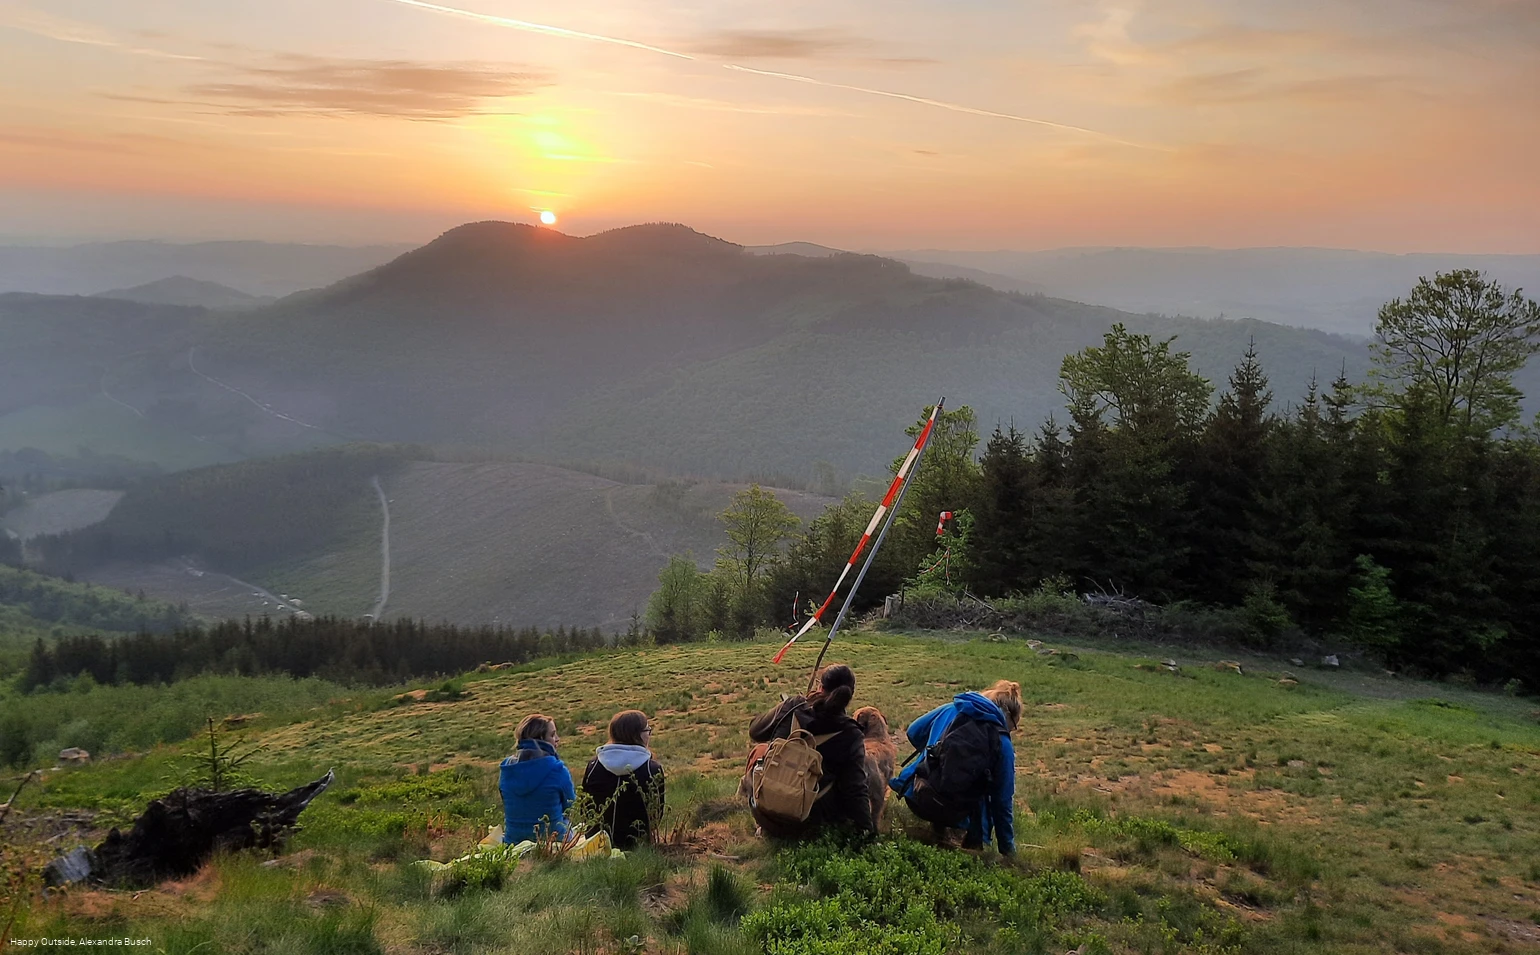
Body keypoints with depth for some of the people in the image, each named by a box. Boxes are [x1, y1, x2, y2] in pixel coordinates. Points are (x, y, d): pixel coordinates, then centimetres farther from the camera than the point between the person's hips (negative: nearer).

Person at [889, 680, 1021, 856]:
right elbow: (1003, 802, 4)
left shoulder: (950, 709, 9)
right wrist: (1008, 850, 14)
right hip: (953, 813, -4)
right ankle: (975, 843, 13)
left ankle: (937, 828, 24)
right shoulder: (1003, 744, 1)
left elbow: (913, 733, 21)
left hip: (915, 798, 4)